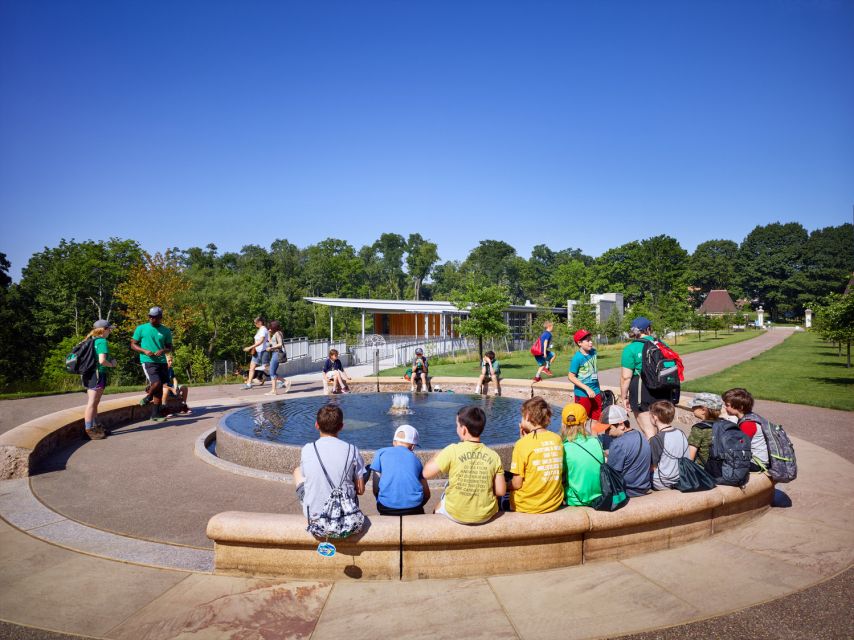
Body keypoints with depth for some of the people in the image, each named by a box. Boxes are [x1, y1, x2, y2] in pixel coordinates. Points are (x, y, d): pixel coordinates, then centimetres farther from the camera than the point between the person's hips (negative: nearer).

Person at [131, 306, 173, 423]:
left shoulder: (166, 331, 9)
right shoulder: (141, 329, 3)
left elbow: (169, 347, 14)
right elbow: (133, 344, 6)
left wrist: (163, 350, -9)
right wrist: (145, 351, -11)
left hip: (162, 362, 4)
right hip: (148, 361, -4)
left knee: (160, 388, 6)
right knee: (156, 383, -21)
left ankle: (155, 414, 15)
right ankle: (148, 396, 13)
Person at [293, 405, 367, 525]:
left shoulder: (307, 450, -11)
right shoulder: (352, 450, -12)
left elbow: (305, 475, 6)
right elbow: (360, 490, -6)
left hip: (313, 515, 0)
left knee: (297, 471, 26)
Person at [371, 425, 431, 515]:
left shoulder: (381, 453, 12)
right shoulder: (415, 459, 18)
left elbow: (375, 488, 6)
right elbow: (426, 494, 18)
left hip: (387, 508, -1)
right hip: (414, 508, 2)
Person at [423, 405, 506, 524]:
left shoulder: (452, 451, -19)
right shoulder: (493, 456, -11)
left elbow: (426, 473, -12)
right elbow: (501, 491, -7)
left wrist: (438, 455, 5)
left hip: (456, 514, -2)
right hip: (486, 516, 2)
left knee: (438, 507, 31)